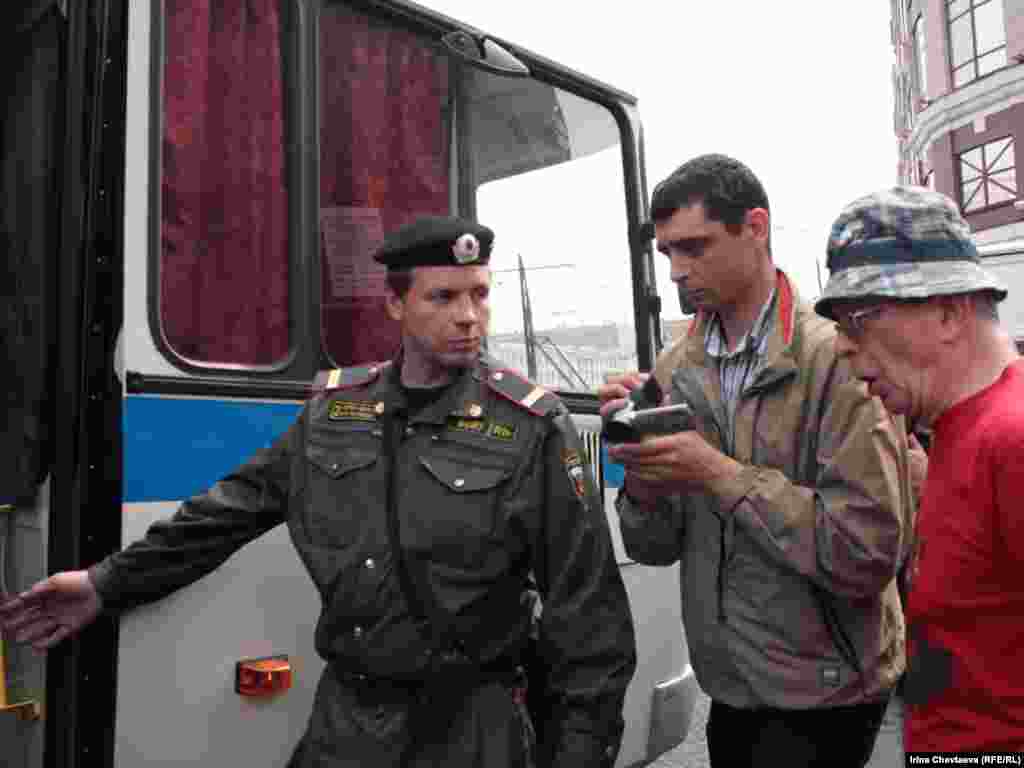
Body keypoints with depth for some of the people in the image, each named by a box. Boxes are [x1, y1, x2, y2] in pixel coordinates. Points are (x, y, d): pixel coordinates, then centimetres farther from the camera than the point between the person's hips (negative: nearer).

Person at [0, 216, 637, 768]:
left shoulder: (533, 427, -13)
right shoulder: (335, 408, 1)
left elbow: (588, 611, -11)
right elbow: (235, 507, 11)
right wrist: (109, 584, 14)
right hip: (344, 716, 4)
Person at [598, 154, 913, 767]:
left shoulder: (837, 359, -16)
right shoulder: (675, 371, 0)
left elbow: (869, 555, -22)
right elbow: (655, 549, 2)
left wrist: (722, 475, -24)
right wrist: (642, 479, -17)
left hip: (822, 692, -5)